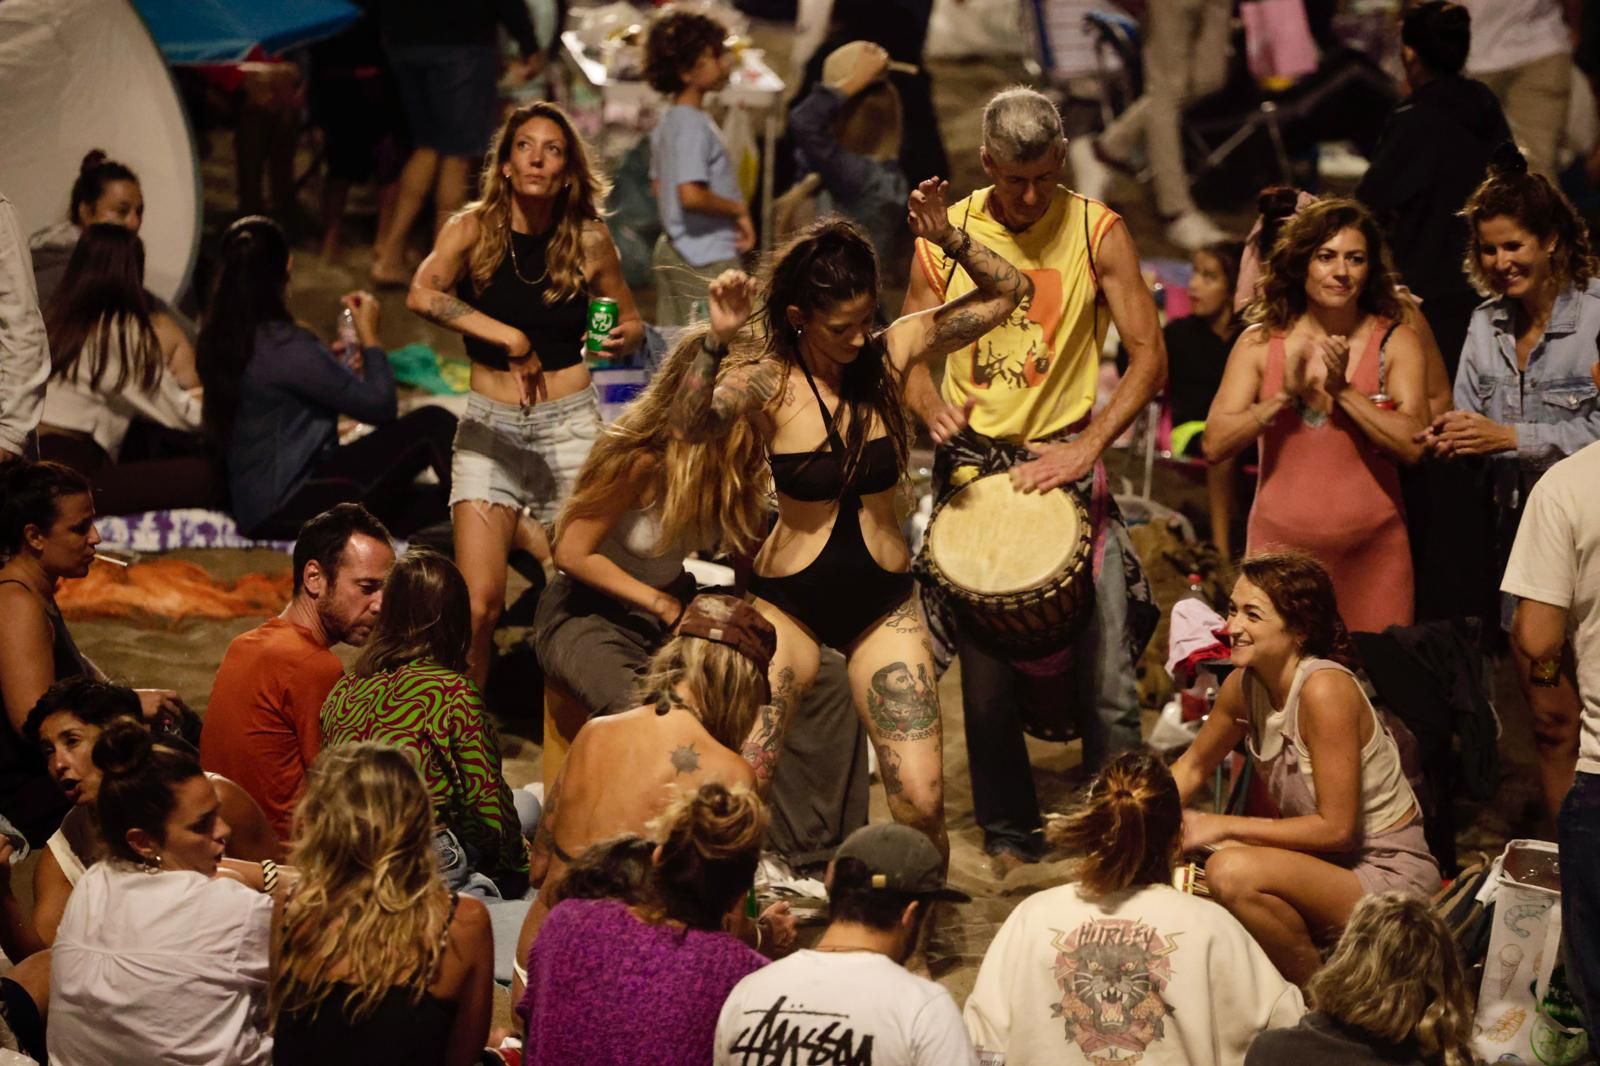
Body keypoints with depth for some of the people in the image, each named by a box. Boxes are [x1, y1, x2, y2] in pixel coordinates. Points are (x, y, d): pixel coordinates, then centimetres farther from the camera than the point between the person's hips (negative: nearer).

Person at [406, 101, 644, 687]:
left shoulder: (588, 239, 0)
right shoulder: (474, 228, -5)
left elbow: (631, 323, 14)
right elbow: (422, 295, -24)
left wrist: (623, 338, -10)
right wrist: (509, 338, -31)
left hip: (571, 425, 1)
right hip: (490, 425, -1)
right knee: (479, 601, -12)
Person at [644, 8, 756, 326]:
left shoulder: (668, 120, 12)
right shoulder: (693, 125, -18)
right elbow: (691, 195, -29)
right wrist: (739, 210, -13)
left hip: (672, 250, 10)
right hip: (707, 260, -10)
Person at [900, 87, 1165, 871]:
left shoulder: (1097, 233, -3)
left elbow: (1148, 356, -6)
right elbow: (910, 351, 11)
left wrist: (1087, 446, -18)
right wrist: (931, 405, -12)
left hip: (1066, 463, -2)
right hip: (971, 463, 2)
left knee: (1108, 676, -9)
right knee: (986, 678, 6)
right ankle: (1008, 835, 22)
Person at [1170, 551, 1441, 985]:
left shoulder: (1325, 689, -23)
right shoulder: (1246, 685, -1)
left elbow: (1336, 828, -22)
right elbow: (1192, 767, 17)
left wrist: (1222, 827, -19)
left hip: (1389, 873, -8)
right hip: (1327, 863, 8)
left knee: (1231, 871, -28)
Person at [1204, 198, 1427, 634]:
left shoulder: (1395, 343, 3)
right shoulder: (1260, 344, 6)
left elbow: (1414, 446, -7)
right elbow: (1215, 444, -1)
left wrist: (1344, 389, -14)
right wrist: (1286, 394, -11)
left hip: (1372, 549, 0)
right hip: (1281, 544, 0)